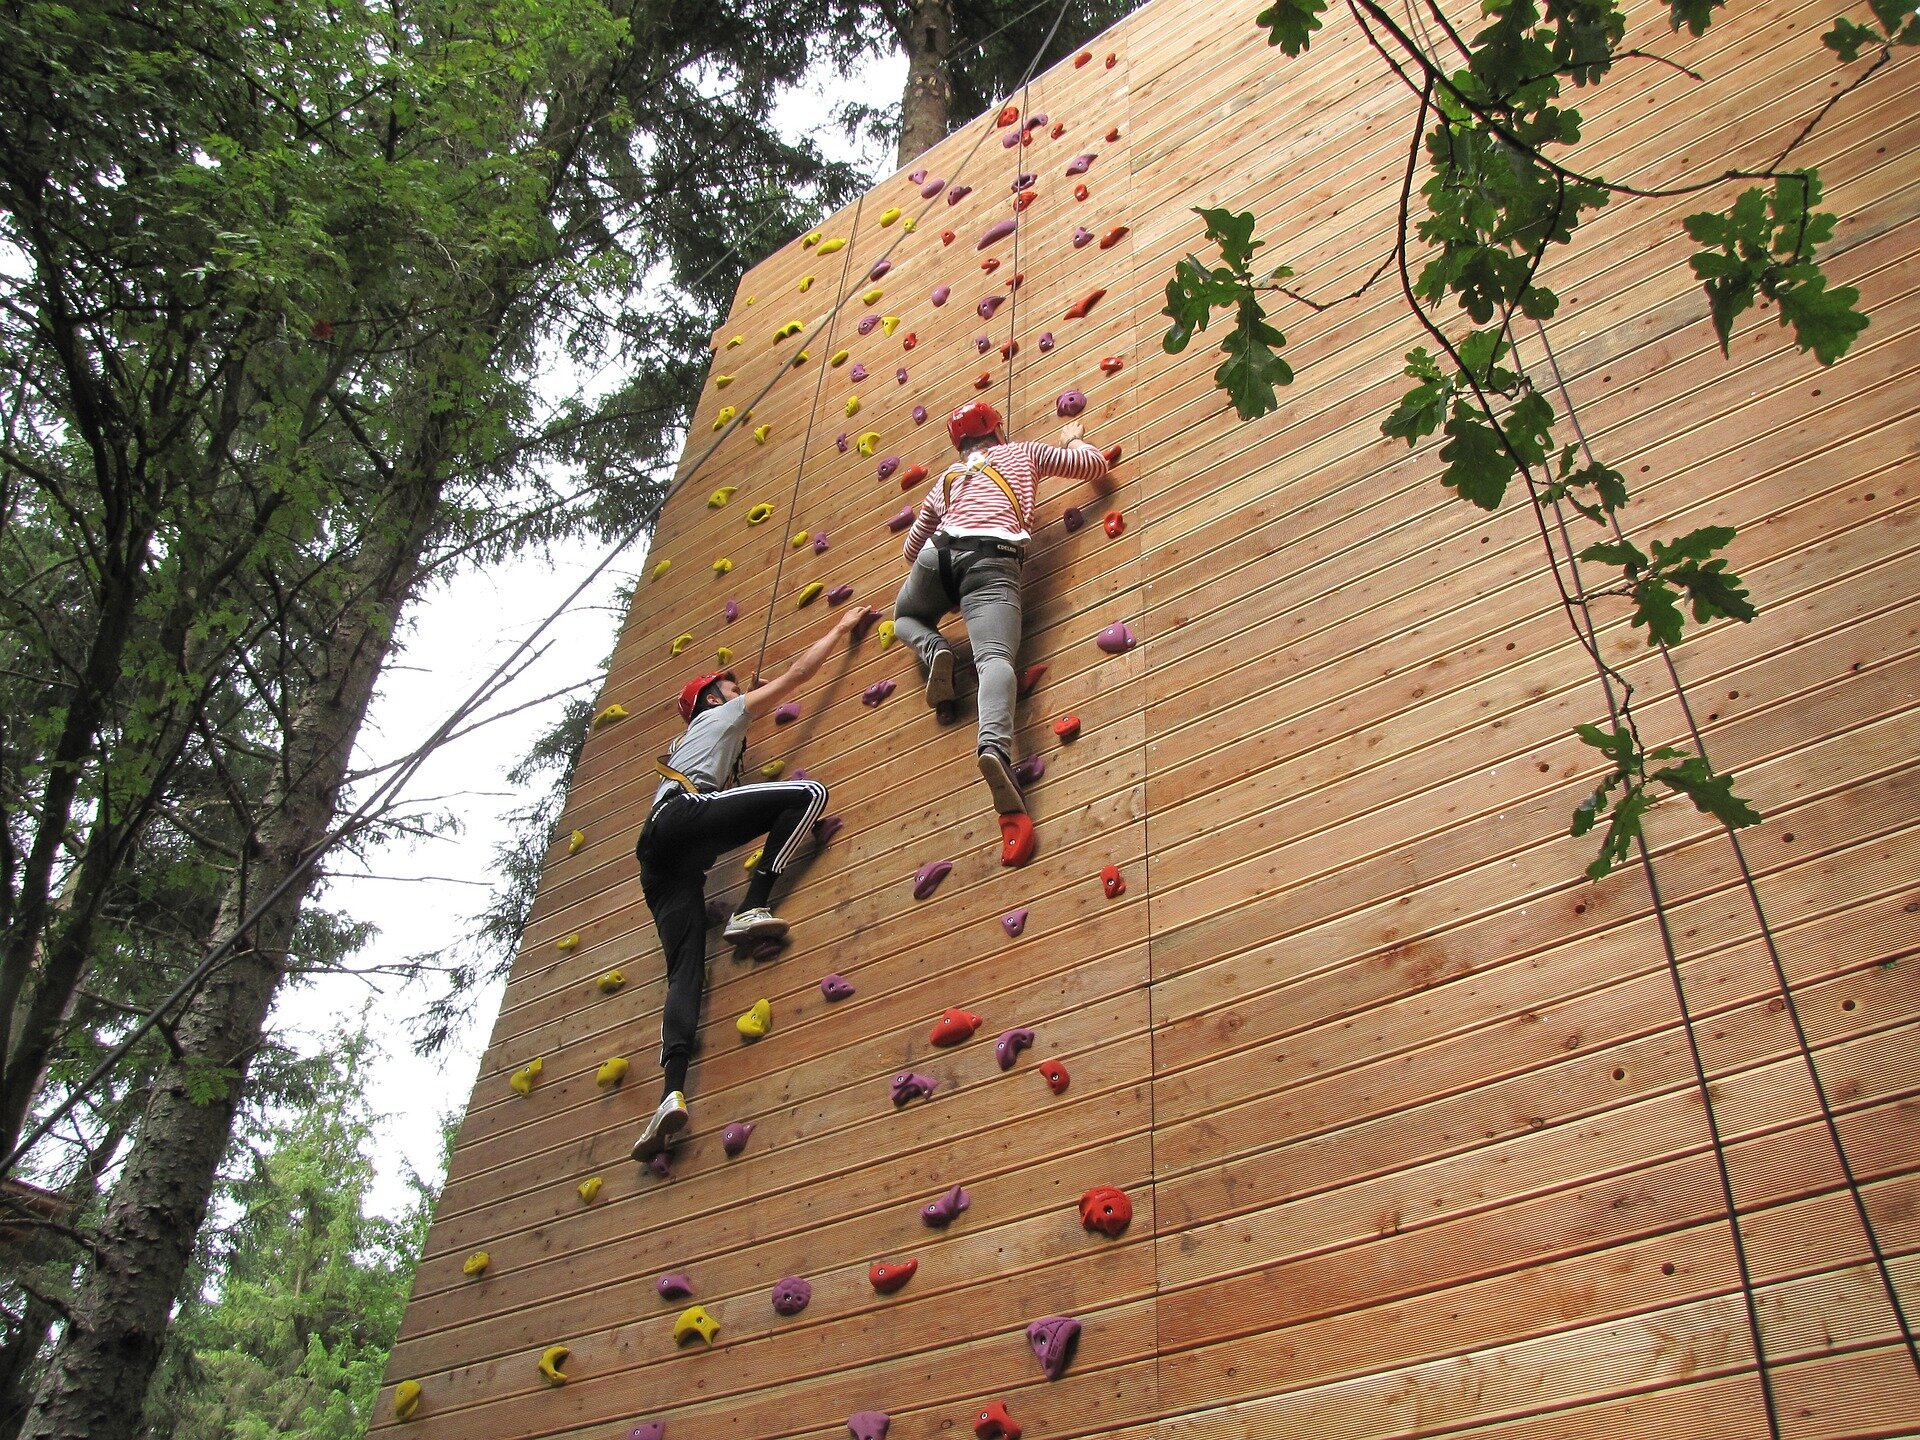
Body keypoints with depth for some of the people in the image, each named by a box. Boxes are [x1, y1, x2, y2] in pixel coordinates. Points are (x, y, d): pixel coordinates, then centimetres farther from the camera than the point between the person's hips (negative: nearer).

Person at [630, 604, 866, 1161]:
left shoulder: (686, 742, 44)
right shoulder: (721, 714, 24)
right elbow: (797, 674, 26)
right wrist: (840, 628, 37)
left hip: (655, 853, 8)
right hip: (686, 813, -7)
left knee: (685, 969, -9)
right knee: (809, 792, -12)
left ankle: (673, 1093, -28)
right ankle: (752, 909, -20)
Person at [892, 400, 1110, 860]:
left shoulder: (947, 479, 34)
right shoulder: (1023, 451, 28)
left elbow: (912, 546, 39)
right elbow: (1095, 464, 30)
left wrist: (919, 580, 59)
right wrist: (1072, 439, 51)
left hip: (941, 552, 3)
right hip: (993, 560, -3)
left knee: (904, 616, 33)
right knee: (994, 657, -23)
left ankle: (935, 650, -3)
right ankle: (994, 747, -54)